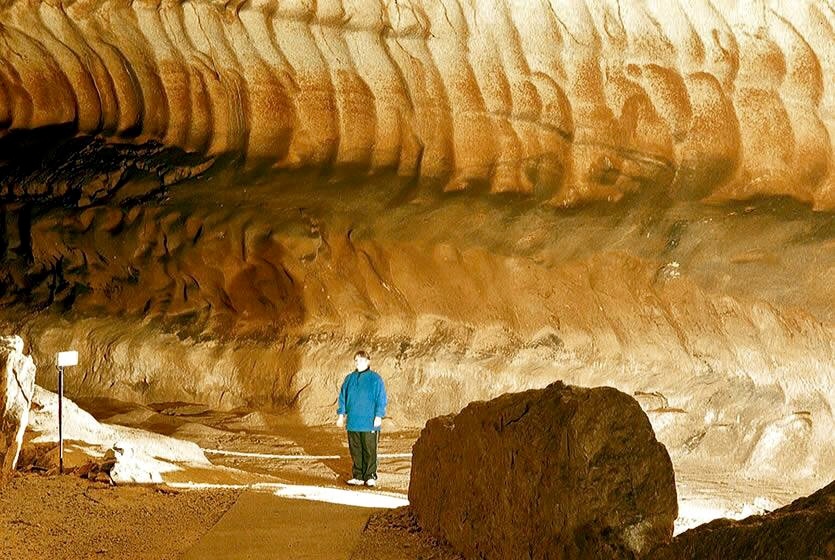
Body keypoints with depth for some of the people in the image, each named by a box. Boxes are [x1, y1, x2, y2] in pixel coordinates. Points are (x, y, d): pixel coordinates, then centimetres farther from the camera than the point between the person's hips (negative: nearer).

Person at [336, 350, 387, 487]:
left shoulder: (375, 379, -1)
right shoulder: (349, 378, 12)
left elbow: (381, 399, -3)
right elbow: (343, 397, 17)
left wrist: (378, 416, -9)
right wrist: (341, 414, 10)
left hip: (370, 423, -4)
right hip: (353, 423, 4)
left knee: (370, 451, -2)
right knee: (355, 451, 6)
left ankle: (370, 477, 4)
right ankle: (358, 477, 13)